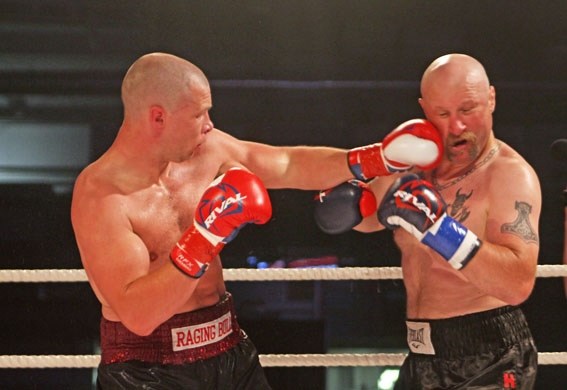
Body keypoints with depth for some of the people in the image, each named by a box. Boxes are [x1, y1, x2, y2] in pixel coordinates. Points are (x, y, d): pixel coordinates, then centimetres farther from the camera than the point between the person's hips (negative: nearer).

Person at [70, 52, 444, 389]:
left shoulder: (208, 149, -1)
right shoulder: (100, 197, -21)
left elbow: (290, 165, 14)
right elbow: (138, 315, -29)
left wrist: (377, 158, 6)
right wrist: (204, 239, -34)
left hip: (229, 353, 7)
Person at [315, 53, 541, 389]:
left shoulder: (510, 174, -15)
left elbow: (518, 285, -27)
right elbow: (370, 218, 25)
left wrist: (439, 228, -34)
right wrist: (351, 200, 2)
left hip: (488, 360, -7)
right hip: (423, 357, 7)